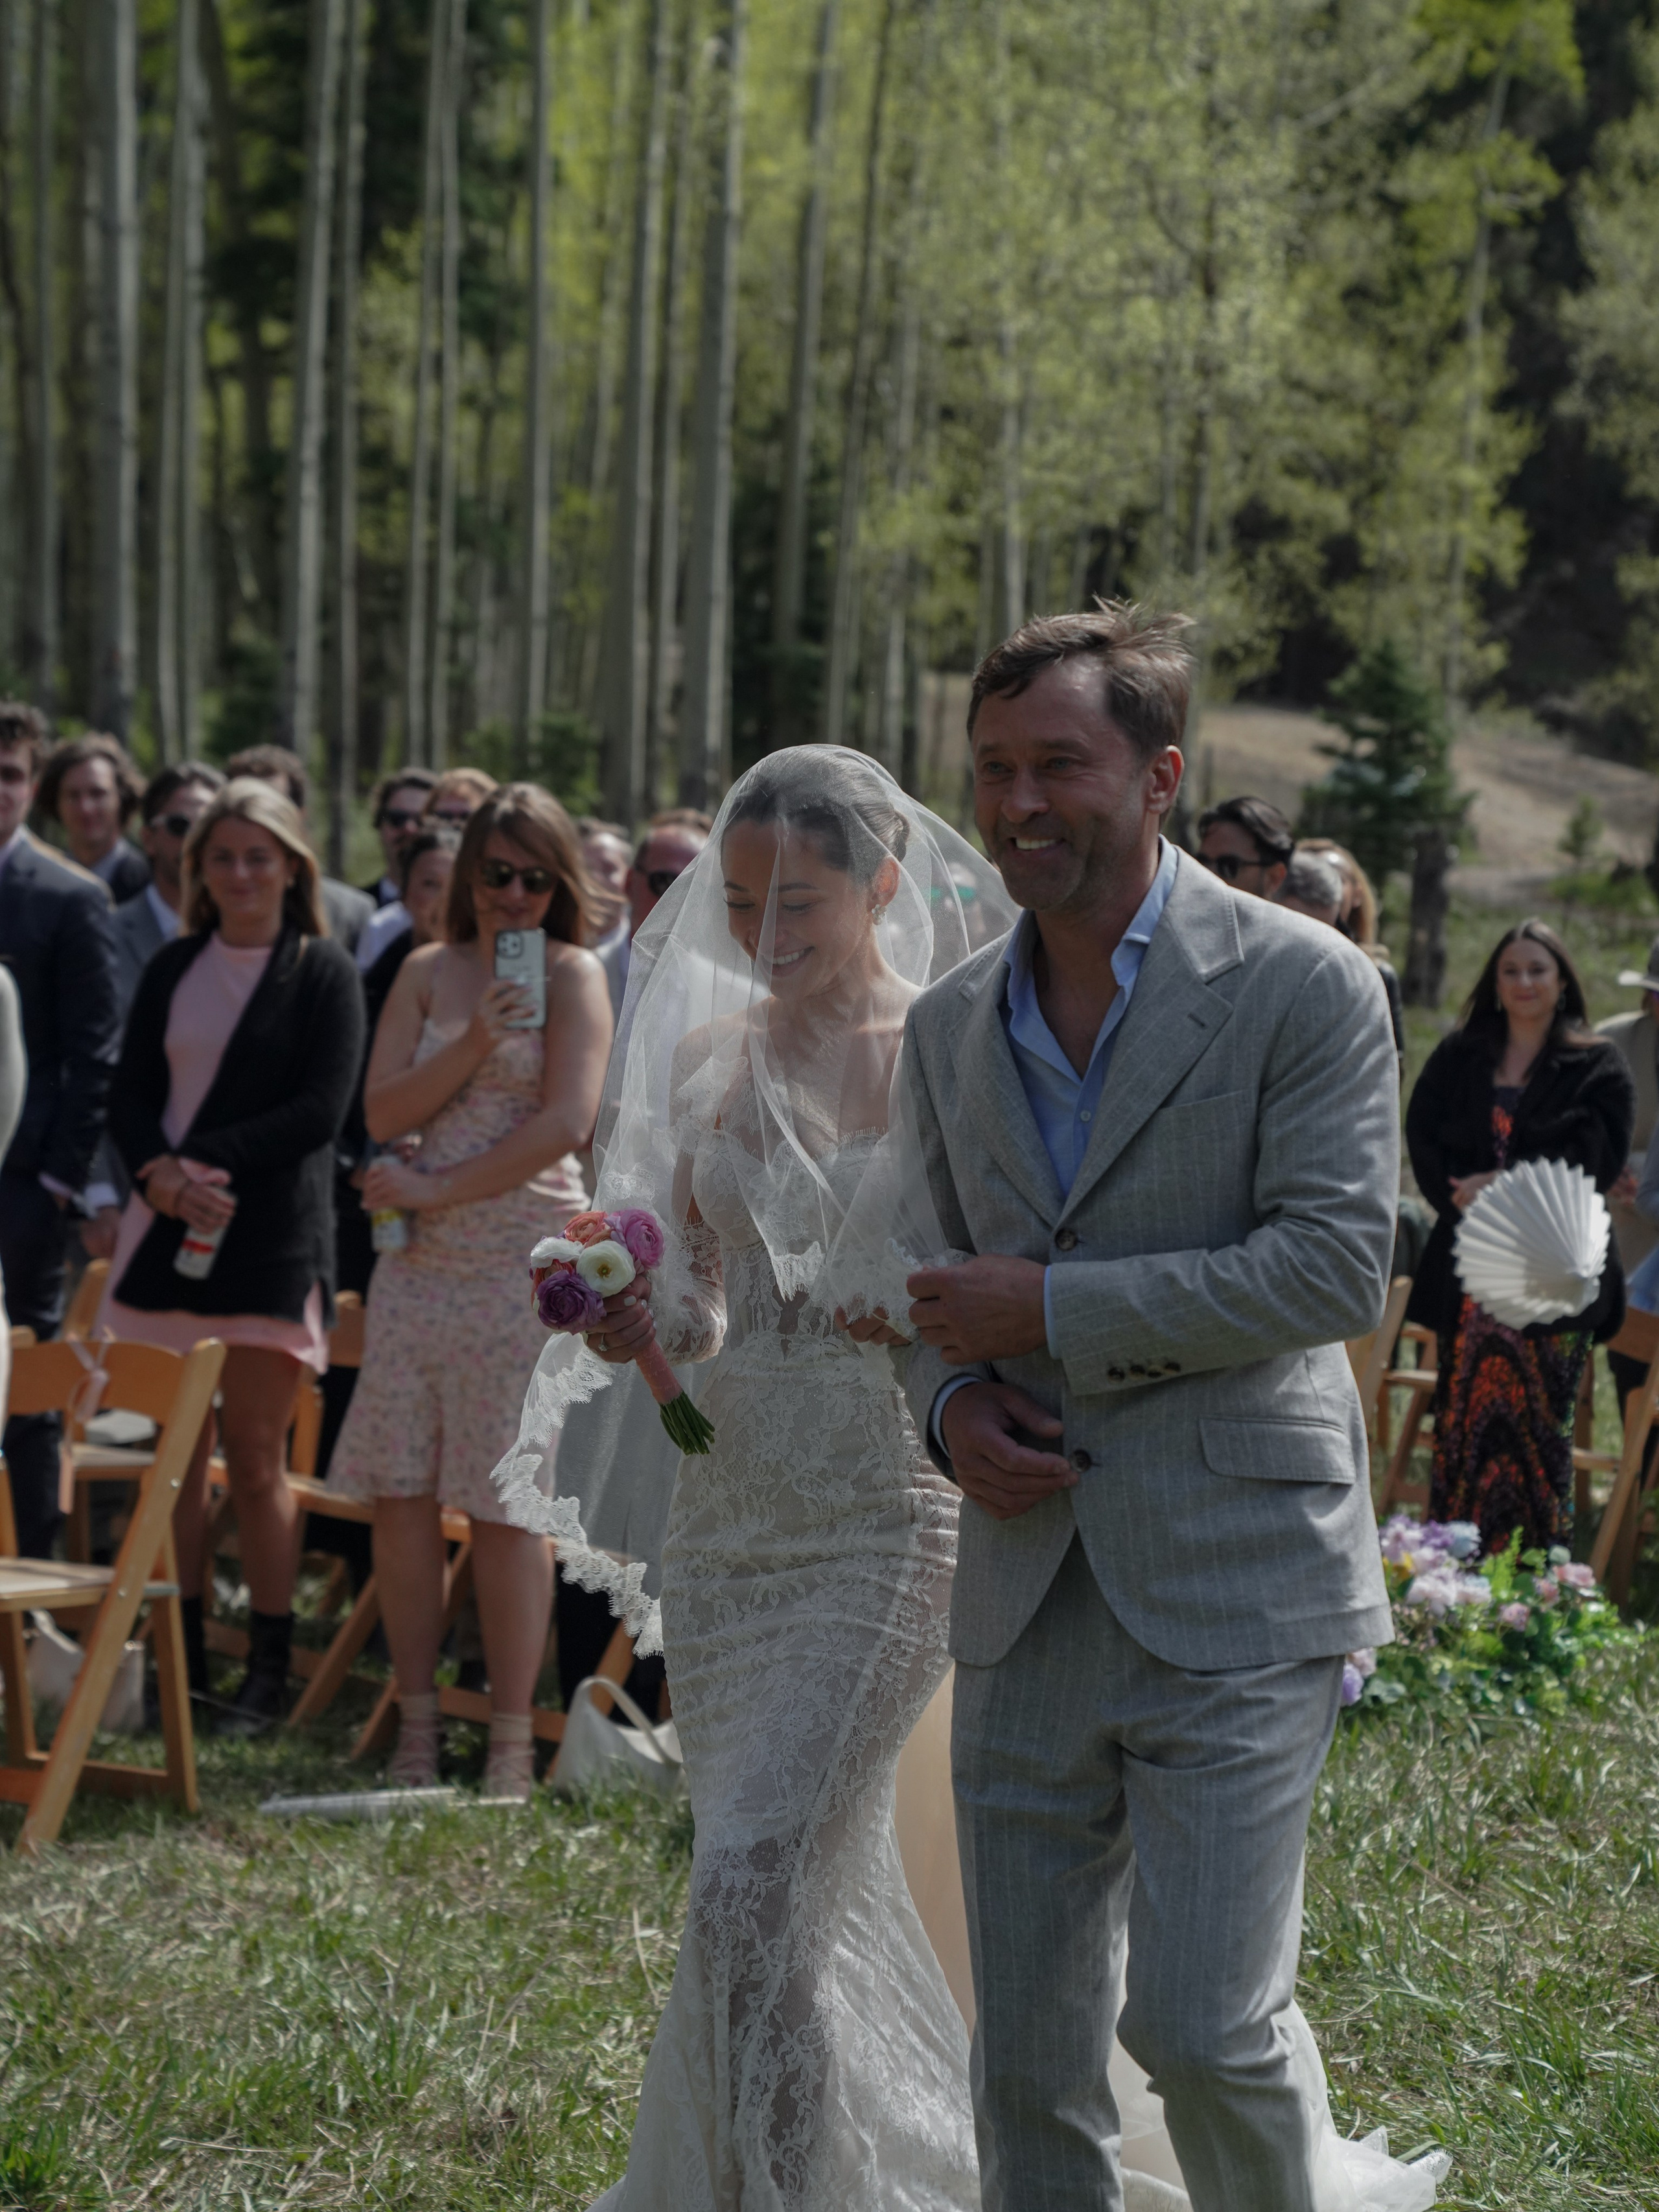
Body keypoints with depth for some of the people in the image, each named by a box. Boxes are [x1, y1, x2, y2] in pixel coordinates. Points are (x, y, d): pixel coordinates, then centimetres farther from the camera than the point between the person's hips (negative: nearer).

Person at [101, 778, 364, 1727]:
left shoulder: (324, 971, 0)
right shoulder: (173, 969, 14)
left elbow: (319, 1112, -9)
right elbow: (131, 1097, 9)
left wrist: (203, 1159, -15)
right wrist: (160, 1171, -11)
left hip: (272, 1238, -4)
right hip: (168, 1231, 4)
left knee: (255, 1458, -4)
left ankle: (270, 1668, 2)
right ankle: (183, 1657, 11)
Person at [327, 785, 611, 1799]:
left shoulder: (572, 976, 0)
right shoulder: (428, 972, 12)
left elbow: (564, 1124, -11)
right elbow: (383, 1114, 4)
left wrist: (438, 1190, -10)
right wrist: (472, 1046, -11)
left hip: (527, 1260, -4)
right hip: (419, 1260, 4)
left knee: (507, 1503, -3)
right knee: (400, 1493, 2)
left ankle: (512, 1749, 4)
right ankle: (416, 1727, 12)